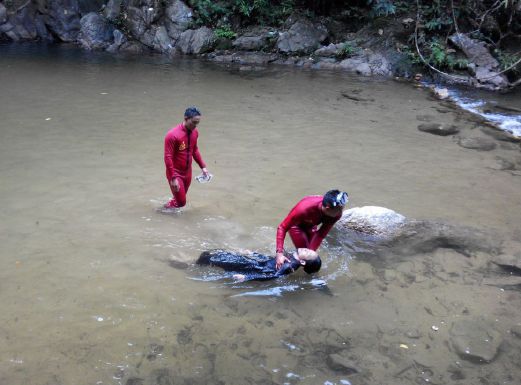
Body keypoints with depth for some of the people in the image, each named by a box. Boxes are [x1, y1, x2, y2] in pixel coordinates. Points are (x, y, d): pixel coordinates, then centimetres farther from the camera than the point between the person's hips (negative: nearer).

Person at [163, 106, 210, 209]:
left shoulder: (195, 132, -2)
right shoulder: (173, 135, -23)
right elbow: (168, 158, -22)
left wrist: (203, 166, 8)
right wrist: (173, 178, -24)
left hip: (187, 173, 6)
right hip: (176, 173, -6)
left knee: (181, 199, 14)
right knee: (181, 202, -5)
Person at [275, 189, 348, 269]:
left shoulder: (336, 214, -31)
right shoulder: (304, 209, -45)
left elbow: (321, 235, -23)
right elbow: (282, 228, -38)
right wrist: (279, 253, -45)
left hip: (311, 226, 4)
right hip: (297, 225, -4)